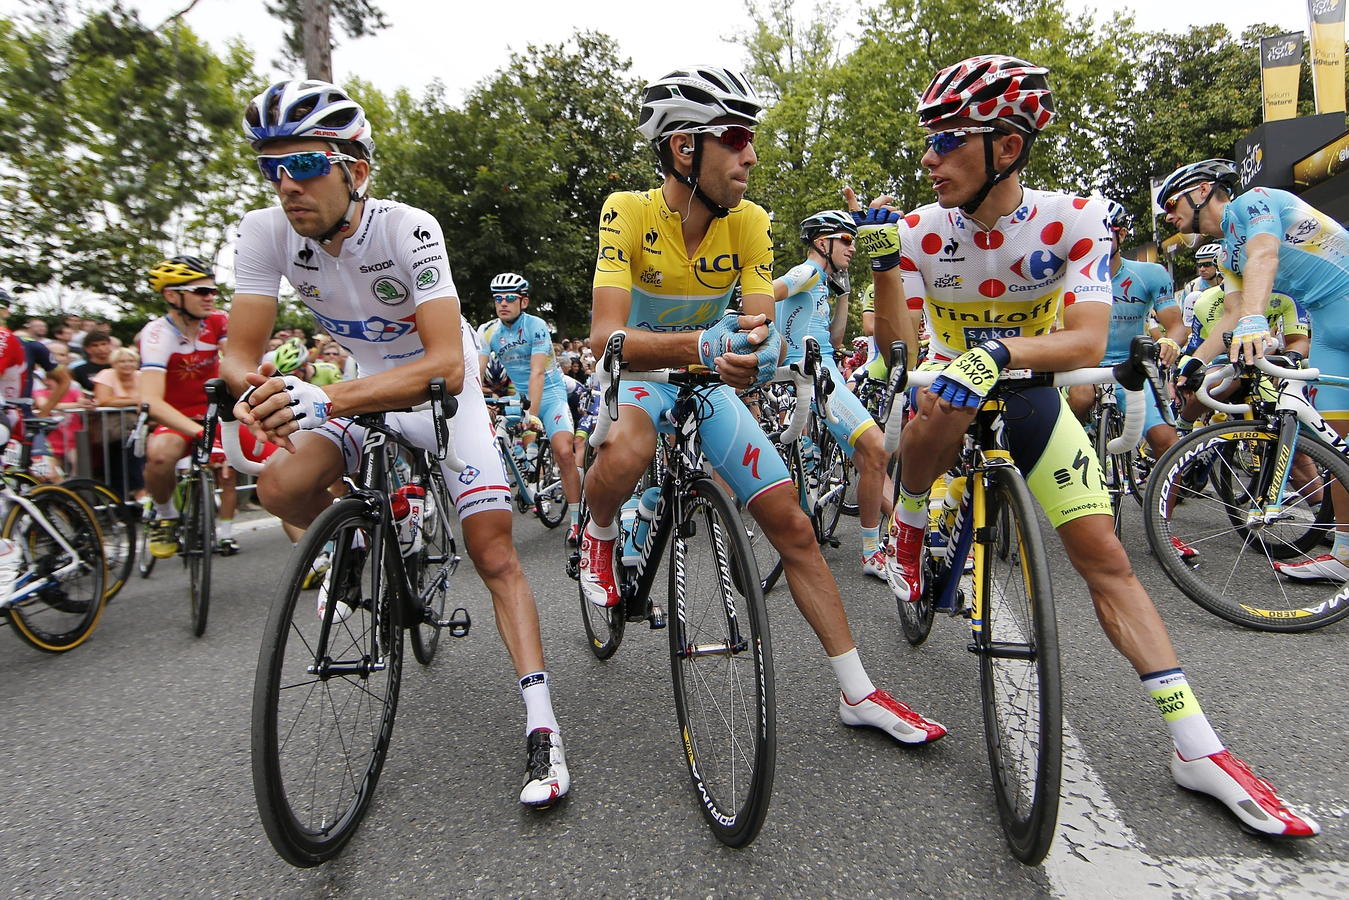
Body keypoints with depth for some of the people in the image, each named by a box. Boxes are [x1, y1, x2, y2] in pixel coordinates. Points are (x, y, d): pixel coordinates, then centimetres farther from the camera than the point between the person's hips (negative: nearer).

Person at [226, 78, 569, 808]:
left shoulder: (408, 230, -28)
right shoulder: (267, 232, -15)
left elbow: (446, 366, -38)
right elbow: (240, 353, -15)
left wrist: (324, 400, -50)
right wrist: (256, 390, -40)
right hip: (365, 389, 4)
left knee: (494, 555, -13)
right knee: (279, 489, -22)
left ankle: (541, 728, -6)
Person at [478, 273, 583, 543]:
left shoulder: (537, 326, -15)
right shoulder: (490, 331, -2)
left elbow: (537, 373, -24)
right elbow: (476, 370, -10)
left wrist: (533, 414, -32)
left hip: (550, 393, -5)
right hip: (516, 396, 5)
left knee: (564, 453, -20)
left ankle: (576, 520, -9)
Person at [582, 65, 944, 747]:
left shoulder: (748, 222, -12)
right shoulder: (629, 212, -22)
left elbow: (760, 326, -17)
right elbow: (606, 336, -32)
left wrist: (754, 352, -42)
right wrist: (704, 343, -48)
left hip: (708, 382, 3)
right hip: (635, 376, -3)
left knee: (792, 524, -4)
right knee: (625, 455, -40)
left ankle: (858, 694, 11)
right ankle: (599, 536, -1)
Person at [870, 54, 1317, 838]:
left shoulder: (1074, 219, -17)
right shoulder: (921, 230, -13)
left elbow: (1086, 341, -27)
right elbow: (897, 345, -18)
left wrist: (998, 351, -45)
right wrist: (884, 264, -33)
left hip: (1031, 398, 0)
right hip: (950, 387, 0)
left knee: (1105, 556, -8)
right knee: (939, 417, -38)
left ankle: (1199, 749, 1)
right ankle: (911, 525, -3)